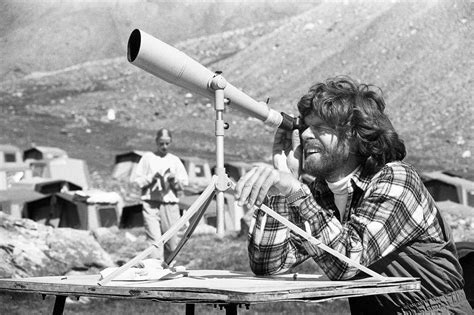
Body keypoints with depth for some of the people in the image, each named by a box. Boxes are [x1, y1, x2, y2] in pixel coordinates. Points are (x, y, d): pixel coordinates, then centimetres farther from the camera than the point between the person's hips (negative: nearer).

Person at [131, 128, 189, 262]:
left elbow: (184, 183, 13)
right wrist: (152, 178, -10)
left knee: (172, 243, 3)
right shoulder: (147, 158, 8)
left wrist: (174, 180, -7)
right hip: (151, 204, -2)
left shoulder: (175, 160, 15)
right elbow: (136, 179, 4)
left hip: (170, 204, 2)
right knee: (154, 239, -13)